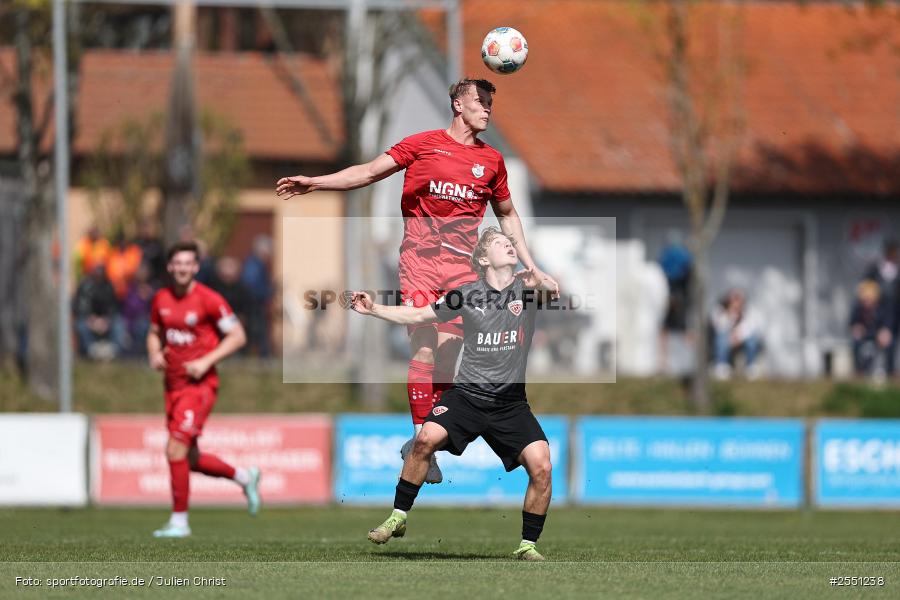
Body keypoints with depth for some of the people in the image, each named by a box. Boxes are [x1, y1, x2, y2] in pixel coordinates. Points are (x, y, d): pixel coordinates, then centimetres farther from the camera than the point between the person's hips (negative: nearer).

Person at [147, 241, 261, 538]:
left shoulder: (208, 299, -11)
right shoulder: (161, 299, 7)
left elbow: (237, 336, -9)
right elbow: (155, 333, 22)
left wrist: (206, 361, -17)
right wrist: (155, 355, 0)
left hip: (200, 384, -7)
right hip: (173, 384, 7)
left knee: (176, 449, -16)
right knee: (190, 459, 11)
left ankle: (179, 521, -7)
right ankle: (244, 477, 34)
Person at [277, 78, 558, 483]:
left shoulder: (491, 161, 13)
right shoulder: (424, 144, 4)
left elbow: (507, 215, 25)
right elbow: (370, 172, 3)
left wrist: (532, 267, 23)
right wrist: (314, 183, -6)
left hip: (461, 265, 2)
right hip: (419, 257, -2)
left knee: (448, 352, -7)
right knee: (423, 350, -12)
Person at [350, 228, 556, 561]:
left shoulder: (529, 288, 2)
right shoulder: (466, 295, 4)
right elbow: (417, 315, 13)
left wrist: (542, 282, -22)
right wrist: (374, 309, 4)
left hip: (511, 402, 0)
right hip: (467, 393, 0)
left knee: (541, 467, -17)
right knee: (427, 438, -25)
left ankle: (527, 546, 0)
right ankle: (398, 518, -9)